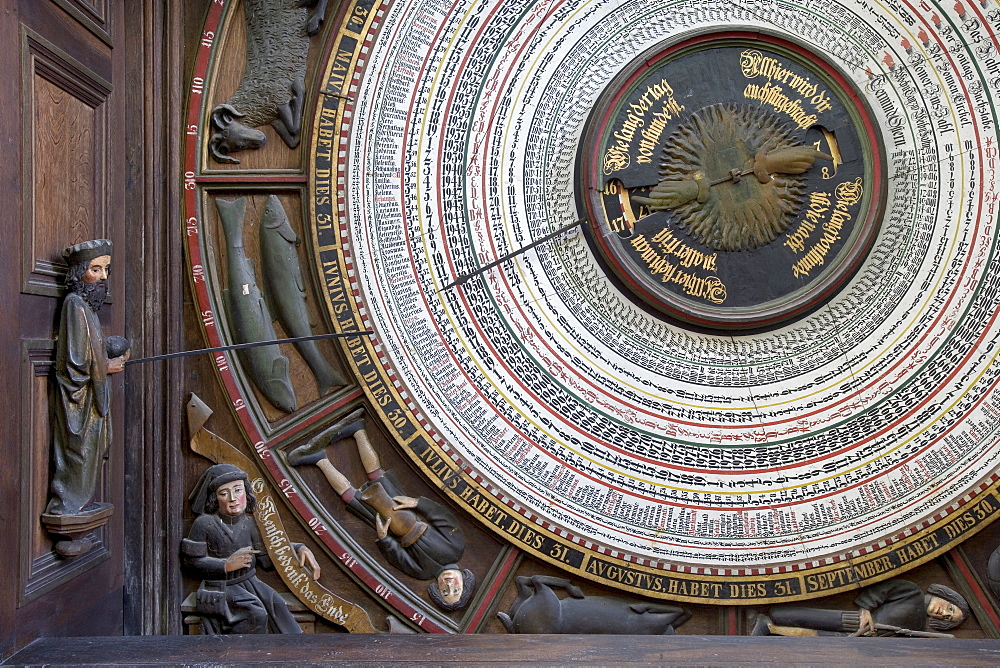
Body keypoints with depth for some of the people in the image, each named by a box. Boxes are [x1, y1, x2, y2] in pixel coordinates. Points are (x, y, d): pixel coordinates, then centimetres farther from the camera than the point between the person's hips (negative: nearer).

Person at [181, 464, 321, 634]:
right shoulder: (204, 524, -9)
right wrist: (226, 565, -19)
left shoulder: (248, 522, 5)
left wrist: (299, 549, -1)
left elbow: (266, 557, 13)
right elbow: (190, 564, -9)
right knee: (256, 615, -29)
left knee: (276, 605, -22)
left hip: (250, 583, 5)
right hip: (221, 589, -5)